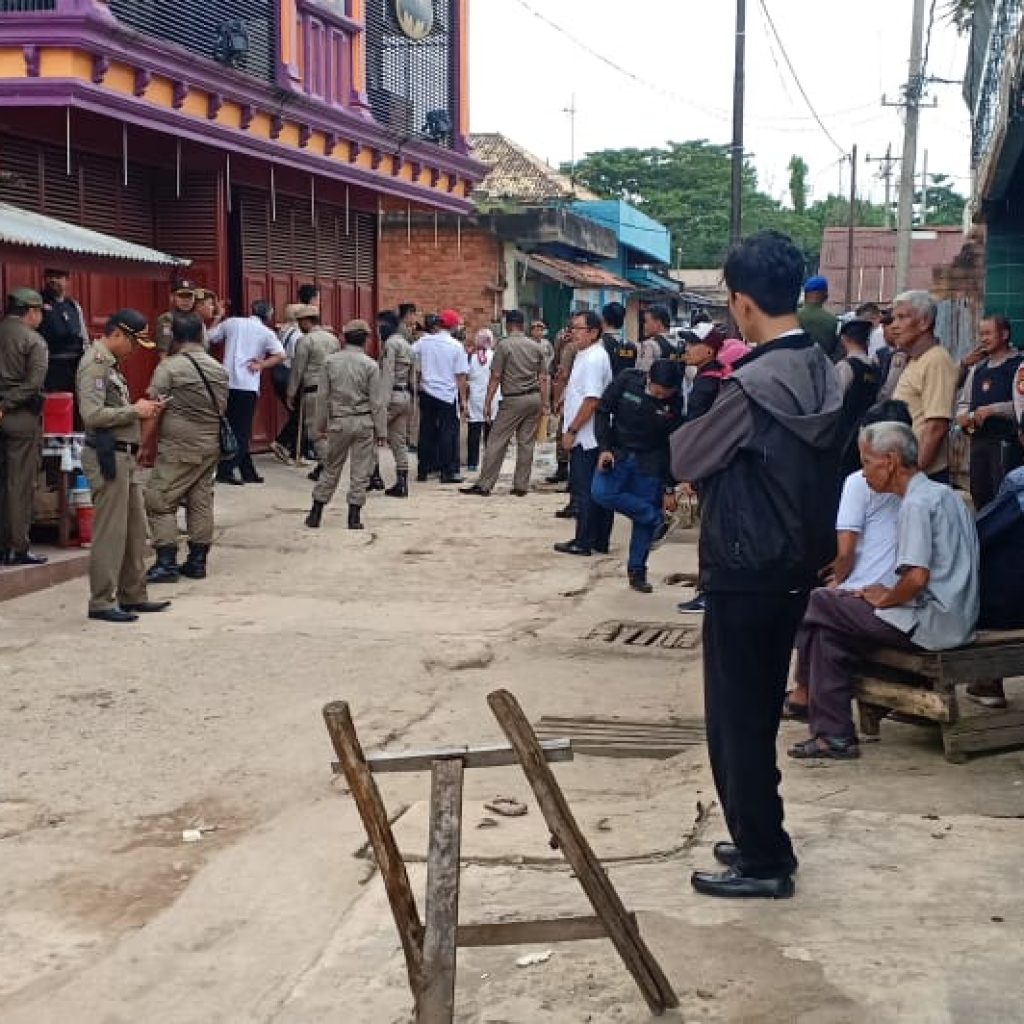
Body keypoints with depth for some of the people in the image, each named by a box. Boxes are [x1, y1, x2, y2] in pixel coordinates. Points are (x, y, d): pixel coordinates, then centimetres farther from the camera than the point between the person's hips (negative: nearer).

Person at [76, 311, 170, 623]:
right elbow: (92, 415, -23)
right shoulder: (94, 364, -13)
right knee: (110, 532, -5)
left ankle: (133, 596, 22)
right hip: (107, 456, -10)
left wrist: (142, 409, 5)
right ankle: (101, 602, 2)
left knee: (136, 529, 14)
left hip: (125, 455, 10)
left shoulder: (110, 363, 18)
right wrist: (134, 411, -14)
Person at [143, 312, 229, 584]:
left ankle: (166, 563, -6)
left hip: (178, 449, -6)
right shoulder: (219, 370, 9)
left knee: (160, 500, -2)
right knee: (201, 502, 11)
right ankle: (197, 561, 14)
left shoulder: (169, 367, -10)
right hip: (211, 446, 6)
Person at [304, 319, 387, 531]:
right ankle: (354, 516, 4)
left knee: (331, 468, 12)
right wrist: (381, 430, 0)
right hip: (364, 423, -2)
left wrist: (320, 425, 10)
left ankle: (316, 514, 13)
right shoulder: (370, 365, -6)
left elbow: (322, 397, 2)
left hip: (338, 422, 2)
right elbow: (377, 401, -6)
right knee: (360, 471, 5)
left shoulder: (331, 361, 0)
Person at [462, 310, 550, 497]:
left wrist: (487, 403, -4)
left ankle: (484, 485, 1)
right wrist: (545, 404, 10)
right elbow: (544, 379, 6)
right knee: (526, 443, 8)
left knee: (497, 442, 0)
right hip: (534, 398, 5)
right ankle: (521, 486, 10)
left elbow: (495, 377, -8)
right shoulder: (536, 347, 8)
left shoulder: (504, 345, -6)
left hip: (513, 399, -5)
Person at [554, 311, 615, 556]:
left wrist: (572, 430, -19)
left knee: (584, 491, -4)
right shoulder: (586, 356, 16)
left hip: (585, 437, -10)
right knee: (597, 490, 11)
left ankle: (583, 542, 1)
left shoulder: (593, 359, -17)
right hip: (592, 437, 10)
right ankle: (600, 540, 17)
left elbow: (592, 400, -23)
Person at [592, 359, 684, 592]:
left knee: (643, 521, 0)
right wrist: (604, 448, -14)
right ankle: (655, 518, -7)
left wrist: (669, 488, -4)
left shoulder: (675, 403, -13)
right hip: (617, 453, 1)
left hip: (650, 463, -1)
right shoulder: (627, 380, -14)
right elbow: (602, 411, -4)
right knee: (601, 493, -23)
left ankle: (637, 572, 15)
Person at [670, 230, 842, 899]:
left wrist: (689, 435, 11)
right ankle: (760, 839, 29)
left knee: (736, 717, 3)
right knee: (761, 710, 19)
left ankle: (763, 860, 11)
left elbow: (686, 460, -10)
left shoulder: (753, 383, -22)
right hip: (798, 562, 8)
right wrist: (724, 456, 6)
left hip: (745, 569, -8)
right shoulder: (823, 374, 3)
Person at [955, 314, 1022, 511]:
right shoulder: (977, 369, 17)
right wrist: (963, 417, 2)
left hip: (1006, 443, -7)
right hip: (978, 441, 7)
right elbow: (964, 402, 24)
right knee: (979, 496, 12)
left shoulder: (1017, 366, -5)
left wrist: (992, 410, -18)